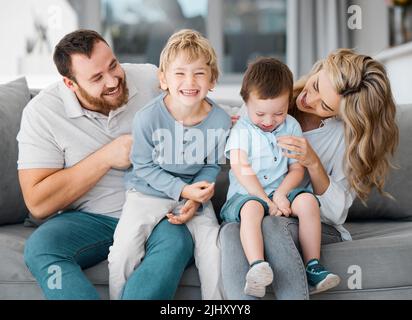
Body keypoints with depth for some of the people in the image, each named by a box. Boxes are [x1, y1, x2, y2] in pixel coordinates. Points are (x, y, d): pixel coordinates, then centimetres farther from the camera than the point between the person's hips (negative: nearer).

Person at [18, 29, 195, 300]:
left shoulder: (152, 79, -5)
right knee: (39, 249, -30)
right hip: (88, 219, 0)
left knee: (177, 241, -33)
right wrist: (106, 158, -18)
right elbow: (38, 204, -13)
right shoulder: (41, 113, -10)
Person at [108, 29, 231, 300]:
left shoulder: (220, 121, -11)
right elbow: (144, 166, -10)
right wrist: (183, 190, -19)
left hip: (194, 191, 2)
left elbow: (212, 166, 2)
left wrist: (196, 199, -14)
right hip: (149, 191, -2)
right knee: (125, 244, -20)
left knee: (212, 244, -14)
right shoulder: (148, 118, -21)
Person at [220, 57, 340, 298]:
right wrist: (267, 201, -20)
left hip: (281, 192, 3)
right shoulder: (242, 130, -2)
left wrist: (280, 194, -16)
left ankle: (313, 264, -20)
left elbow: (297, 169, 3)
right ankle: (258, 267, -52)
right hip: (246, 194, -3)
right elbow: (242, 171, -13)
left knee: (307, 200, -25)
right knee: (252, 208, -36)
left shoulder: (291, 126, 7)